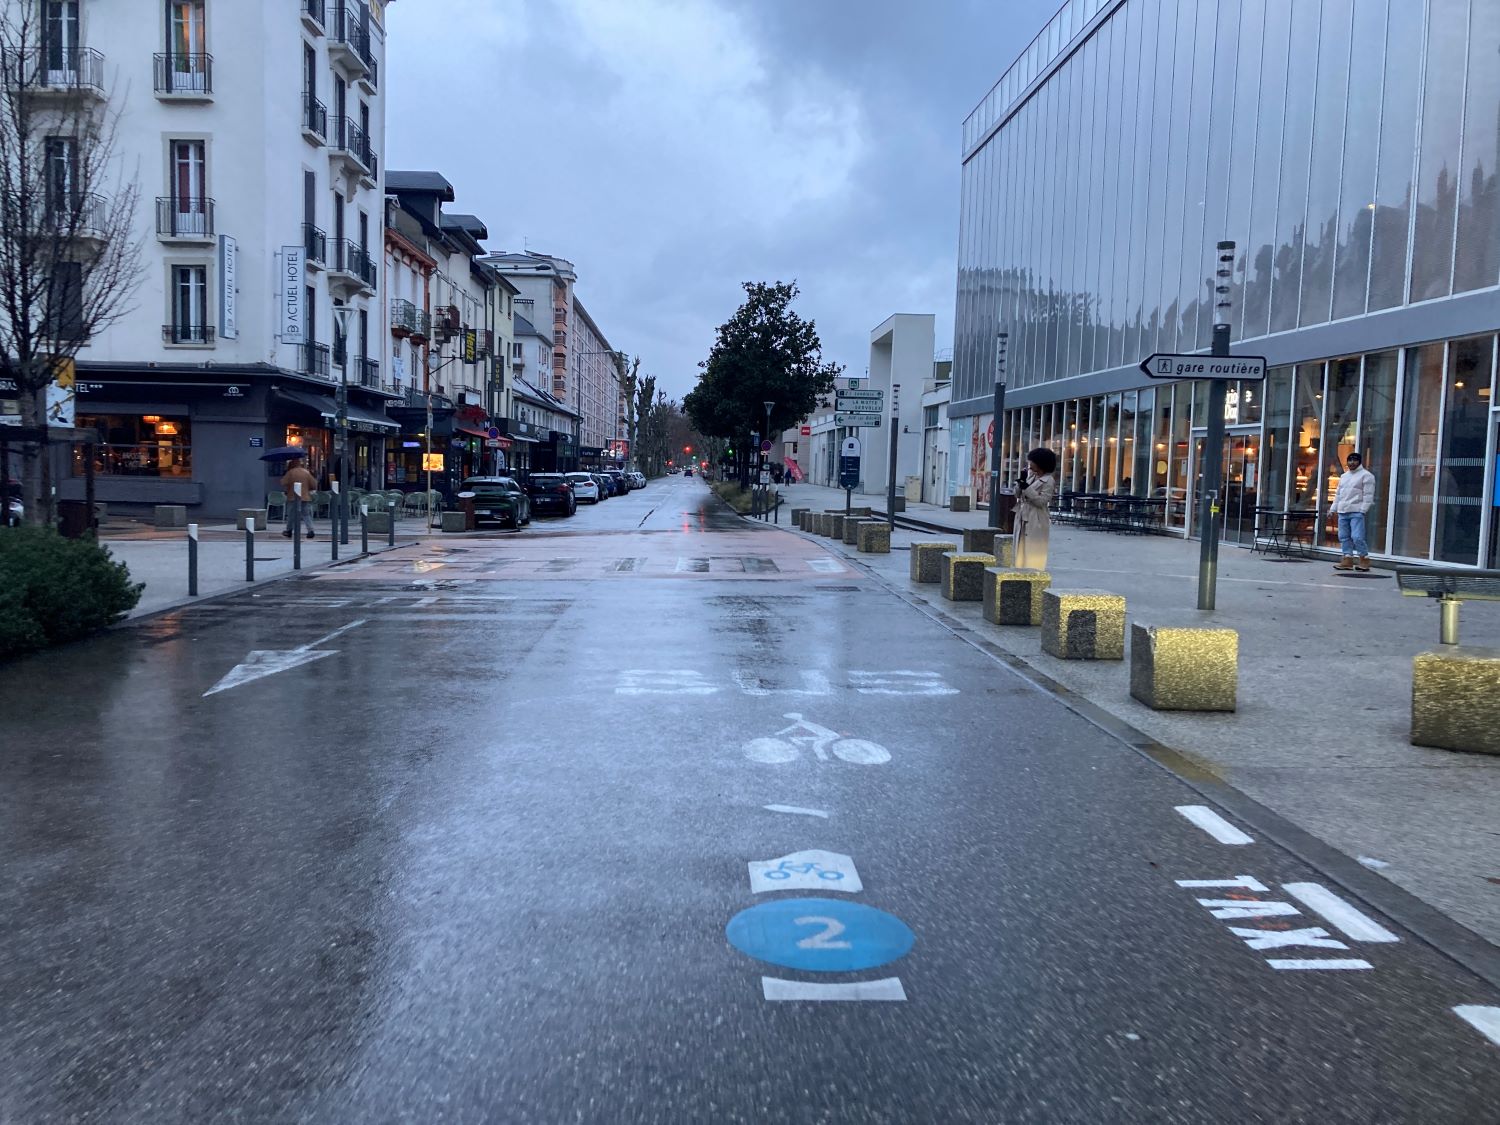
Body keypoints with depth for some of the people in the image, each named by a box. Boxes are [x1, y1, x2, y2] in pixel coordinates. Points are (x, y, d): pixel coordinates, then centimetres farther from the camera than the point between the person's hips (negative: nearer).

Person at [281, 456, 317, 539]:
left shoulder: (290, 472, -6)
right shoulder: (306, 472, 1)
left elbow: (283, 483, -8)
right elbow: (314, 485, 2)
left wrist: (286, 490, 11)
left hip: (292, 498, -1)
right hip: (305, 497, 1)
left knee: (291, 514, 11)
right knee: (307, 515, 2)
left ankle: (289, 531, 21)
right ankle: (310, 530, -12)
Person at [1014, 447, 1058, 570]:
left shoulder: (1048, 481, -9)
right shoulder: (1030, 476, 12)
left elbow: (1042, 501, -16)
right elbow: (1017, 495, 12)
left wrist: (1027, 488, -19)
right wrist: (1021, 482, -5)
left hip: (1036, 522, -7)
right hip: (1023, 519, 7)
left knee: (1033, 552, -6)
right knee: (1021, 550, 10)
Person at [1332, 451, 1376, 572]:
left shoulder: (1366, 475, -2)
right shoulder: (1344, 476, 21)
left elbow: (1368, 495, -9)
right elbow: (1338, 494, 24)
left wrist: (1363, 510, -16)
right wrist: (1333, 508, 16)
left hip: (1356, 512, -8)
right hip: (1342, 512, 8)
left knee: (1357, 537, -13)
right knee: (1344, 537, 6)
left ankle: (1364, 560, -3)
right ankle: (1348, 560, 9)